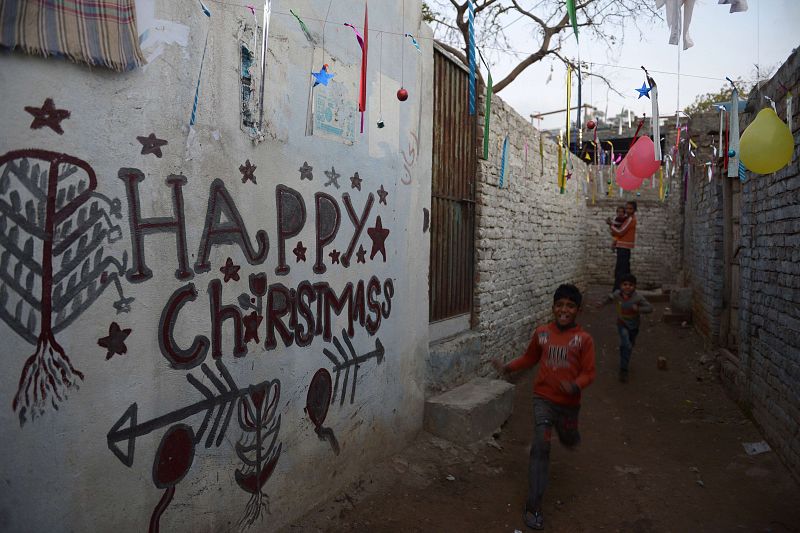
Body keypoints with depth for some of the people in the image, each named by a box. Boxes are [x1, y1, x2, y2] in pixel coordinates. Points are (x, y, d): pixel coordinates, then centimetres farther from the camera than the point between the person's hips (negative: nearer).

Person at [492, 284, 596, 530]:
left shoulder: (584, 339, -11)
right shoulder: (541, 333, -5)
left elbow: (589, 373, -10)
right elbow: (529, 358, 10)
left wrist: (575, 386, -29)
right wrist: (507, 367, -3)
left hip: (569, 402, 1)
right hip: (543, 398, 0)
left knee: (569, 441, 23)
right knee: (541, 446, -11)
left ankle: (567, 430, 63)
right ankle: (533, 506, -4)